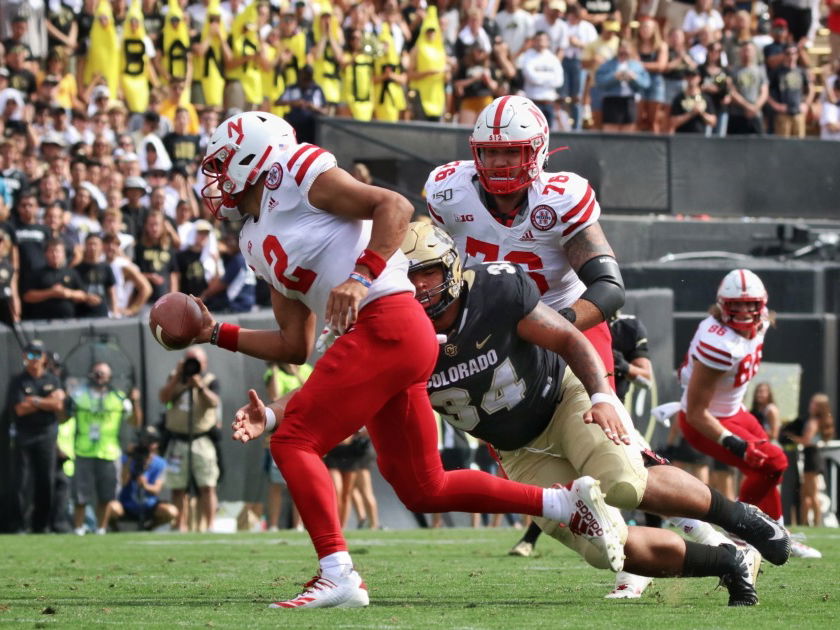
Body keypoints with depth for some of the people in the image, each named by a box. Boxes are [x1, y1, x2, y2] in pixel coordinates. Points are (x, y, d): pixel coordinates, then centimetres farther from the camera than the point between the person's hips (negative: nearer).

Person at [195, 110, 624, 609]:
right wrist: (218, 334, 19)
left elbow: (394, 207, -10)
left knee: (294, 443, -14)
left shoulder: (297, 175, -1)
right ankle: (568, 503, 18)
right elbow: (295, 347, 24)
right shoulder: (257, 244, 23)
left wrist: (361, 277, -21)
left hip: (388, 324, -10)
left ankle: (338, 574, -23)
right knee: (422, 489, 11)